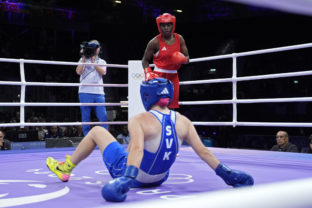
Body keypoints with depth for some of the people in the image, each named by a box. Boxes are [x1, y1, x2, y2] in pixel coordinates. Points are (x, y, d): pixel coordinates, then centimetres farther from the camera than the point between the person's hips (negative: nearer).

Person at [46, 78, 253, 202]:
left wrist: (127, 178, -51)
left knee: (97, 131, 13)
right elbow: (203, 151, -14)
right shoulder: (183, 122, -9)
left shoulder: (139, 120, -22)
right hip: (159, 178, 5)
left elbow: (137, 148, -40)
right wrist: (227, 173, -10)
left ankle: (66, 168, 31)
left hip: (132, 174, -5)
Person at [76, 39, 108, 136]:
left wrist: (93, 61, -5)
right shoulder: (83, 60, 14)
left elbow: (103, 72, -3)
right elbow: (79, 72, -4)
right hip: (85, 92, -1)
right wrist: (83, 58, -3)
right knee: (85, 118, 0)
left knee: (103, 117, -5)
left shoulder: (102, 62, 18)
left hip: (99, 93, 1)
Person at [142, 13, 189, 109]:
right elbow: (145, 60, -2)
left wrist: (182, 59, -15)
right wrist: (148, 73, -19)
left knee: (172, 106, 8)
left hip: (173, 76, 5)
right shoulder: (155, 42, -8)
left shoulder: (179, 39, 4)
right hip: (158, 76, -5)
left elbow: (187, 58, 8)